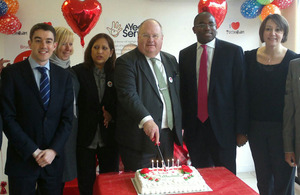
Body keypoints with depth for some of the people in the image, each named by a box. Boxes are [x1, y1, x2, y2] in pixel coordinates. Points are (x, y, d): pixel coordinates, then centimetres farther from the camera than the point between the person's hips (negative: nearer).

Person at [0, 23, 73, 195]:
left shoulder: (64, 76, 6)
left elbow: (67, 118, 4)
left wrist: (53, 150, -8)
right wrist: (33, 151, -12)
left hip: (54, 158, 3)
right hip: (22, 160, -2)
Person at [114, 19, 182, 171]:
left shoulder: (171, 61, 13)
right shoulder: (125, 62, -7)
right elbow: (128, 94, -20)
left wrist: (179, 124, 13)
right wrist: (146, 120, -33)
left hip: (168, 135, 6)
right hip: (140, 137, -6)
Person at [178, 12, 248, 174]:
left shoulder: (233, 51, -1)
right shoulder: (184, 54, 8)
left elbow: (241, 92, -3)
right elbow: (183, 92, 9)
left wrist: (241, 130, -6)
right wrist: (183, 125, 5)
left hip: (223, 126, -2)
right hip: (194, 129, 3)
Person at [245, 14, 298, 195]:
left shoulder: (293, 60, -5)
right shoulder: (250, 57, 3)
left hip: (283, 127, -3)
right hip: (256, 126, 3)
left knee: (283, 179, 5)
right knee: (263, 179, 15)